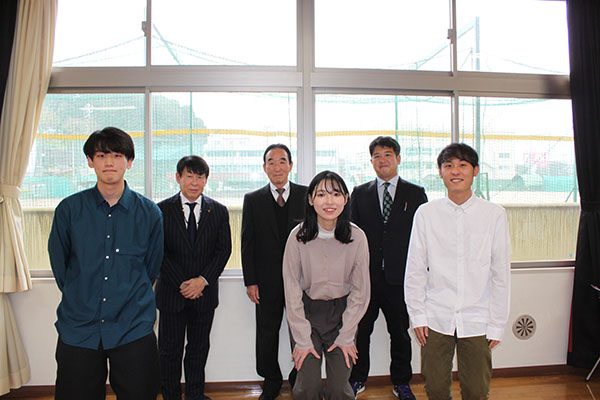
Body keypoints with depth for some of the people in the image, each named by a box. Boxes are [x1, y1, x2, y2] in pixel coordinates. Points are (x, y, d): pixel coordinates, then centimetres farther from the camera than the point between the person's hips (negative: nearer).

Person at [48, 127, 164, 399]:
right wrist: (80, 299, 12)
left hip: (134, 328, 0)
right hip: (78, 328, 1)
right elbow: (59, 263, 10)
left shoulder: (149, 212, -1)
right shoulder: (69, 209, 0)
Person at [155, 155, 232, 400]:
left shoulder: (218, 211, 3)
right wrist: (182, 284, -12)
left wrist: (202, 280, -12)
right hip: (172, 292, -1)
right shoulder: (162, 210, -2)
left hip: (205, 291, 2)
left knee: (199, 347, 14)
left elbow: (224, 250, -1)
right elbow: (159, 252, -6)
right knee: (170, 350, 9)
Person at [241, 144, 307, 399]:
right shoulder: (253, 200, 2)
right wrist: (250, 281, -4)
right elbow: (247, 242, 1)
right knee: (266, 334, 13)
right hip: (267, 281, 1)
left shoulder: (306, 196, -1)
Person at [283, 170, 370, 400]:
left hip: (342, 312, 1)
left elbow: (360, 293, -3)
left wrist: (346, 338, -3)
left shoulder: (357, 237, -12)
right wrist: (302, 340, -7)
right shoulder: (298, 236, -14)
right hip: (306, 312, 0)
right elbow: (292, 292, -8)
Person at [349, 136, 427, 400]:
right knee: (360, 331, 11)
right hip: (365, 276, 1)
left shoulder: (415, 193, 5)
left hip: (399, 278, 0)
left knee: (400, 333, 13)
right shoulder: (360, 193, 7)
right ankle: (357, 379, 31)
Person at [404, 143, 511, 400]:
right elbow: (415, 270, 2)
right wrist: (417, 315, 1)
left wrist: (497, 325, 1)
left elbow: (501, 275, 1)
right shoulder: (426, 213, -3)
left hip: (476, 320, 0)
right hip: (436, 318, 1)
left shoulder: (495, 215, -3)